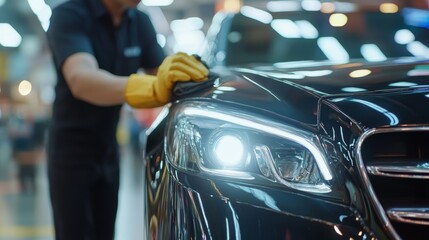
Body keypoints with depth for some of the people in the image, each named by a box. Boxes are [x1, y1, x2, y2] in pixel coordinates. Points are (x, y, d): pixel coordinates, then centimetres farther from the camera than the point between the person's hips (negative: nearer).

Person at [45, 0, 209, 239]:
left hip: (108, 150, 6)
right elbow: (80, 79, -38)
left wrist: (186, 77, -25)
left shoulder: (141, 22, 0)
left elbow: (163, 76, -1)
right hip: (72, 151, -6)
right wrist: (152, 87, -54)